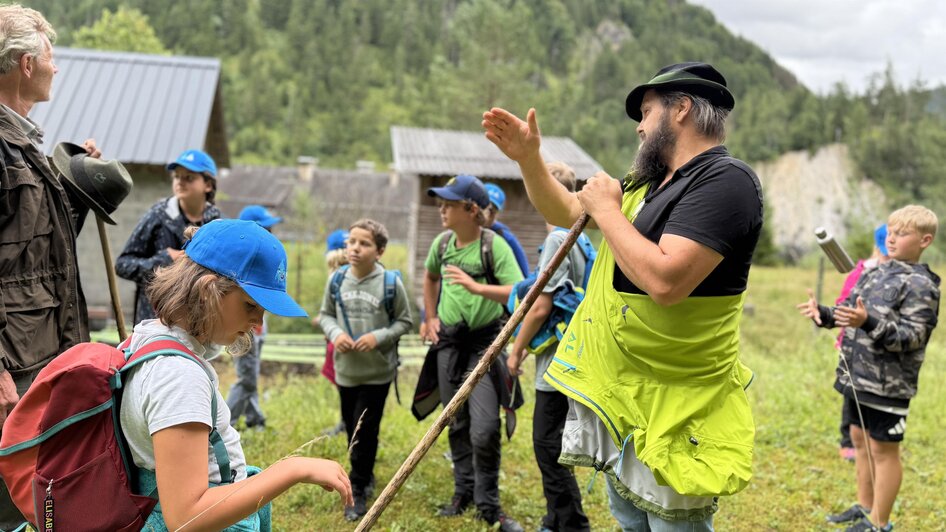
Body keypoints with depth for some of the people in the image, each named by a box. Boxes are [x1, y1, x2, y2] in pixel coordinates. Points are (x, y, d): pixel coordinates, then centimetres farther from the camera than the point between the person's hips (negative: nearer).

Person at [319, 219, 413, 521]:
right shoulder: (337, 280, -5)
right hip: (346, 370, 4)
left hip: (378, 372, -4)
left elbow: (404, 322, -5)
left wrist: (378, 337, -20)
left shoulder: (391, 282, -14)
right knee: (351, 429, 16)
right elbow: (325, 314, 7)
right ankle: (365, 476, 39)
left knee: (365, 431, 0)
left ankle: (358, 491, 17)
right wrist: (335, 333, -13)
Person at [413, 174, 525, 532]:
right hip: (448, 341, 5)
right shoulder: (442, 242, 2)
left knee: (485, 429, -10)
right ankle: (464, 492, 32)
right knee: (457, 424, 15)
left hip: (484, 343, -5)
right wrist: (431, 318, 15)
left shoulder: (494, 244, -15)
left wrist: (476, 287, -36)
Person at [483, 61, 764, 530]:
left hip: (671, 406, -9)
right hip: (617, 393, 9)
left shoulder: (726, 180, -19)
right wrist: (528, 157, 5)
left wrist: (606, 209, -18)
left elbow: (665, 280, -32)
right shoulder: (645, 182, 10)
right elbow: (564, 213, 20)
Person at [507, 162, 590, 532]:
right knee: (550, 446, 18)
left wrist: (516, 350, -7)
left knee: (550, 448, -1)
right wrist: (527, 342, 22)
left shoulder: (557, 240, -17)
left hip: (557, 365, -10)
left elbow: (540, 307, -20)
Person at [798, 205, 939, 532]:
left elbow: (912, 336, -22)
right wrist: (822, 313, -5)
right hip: (858, 378, 8)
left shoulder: (921, 285, -14)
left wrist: (868, 322, -35)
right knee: (860, 439, 19)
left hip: (888, 385, -8)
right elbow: (848, 311, 15)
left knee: (883, 449, 3)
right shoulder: (874, 273, 10)